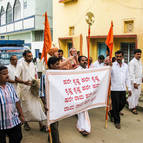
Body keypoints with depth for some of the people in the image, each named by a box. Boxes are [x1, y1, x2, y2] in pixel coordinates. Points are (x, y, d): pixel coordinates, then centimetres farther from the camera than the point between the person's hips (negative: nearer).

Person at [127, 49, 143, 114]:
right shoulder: (132, 62, -15)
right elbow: (131, 73, -19)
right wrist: (134, 83, -21)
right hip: (134, 81, -8)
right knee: (134, 94, -2)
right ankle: (132, 107, 11)